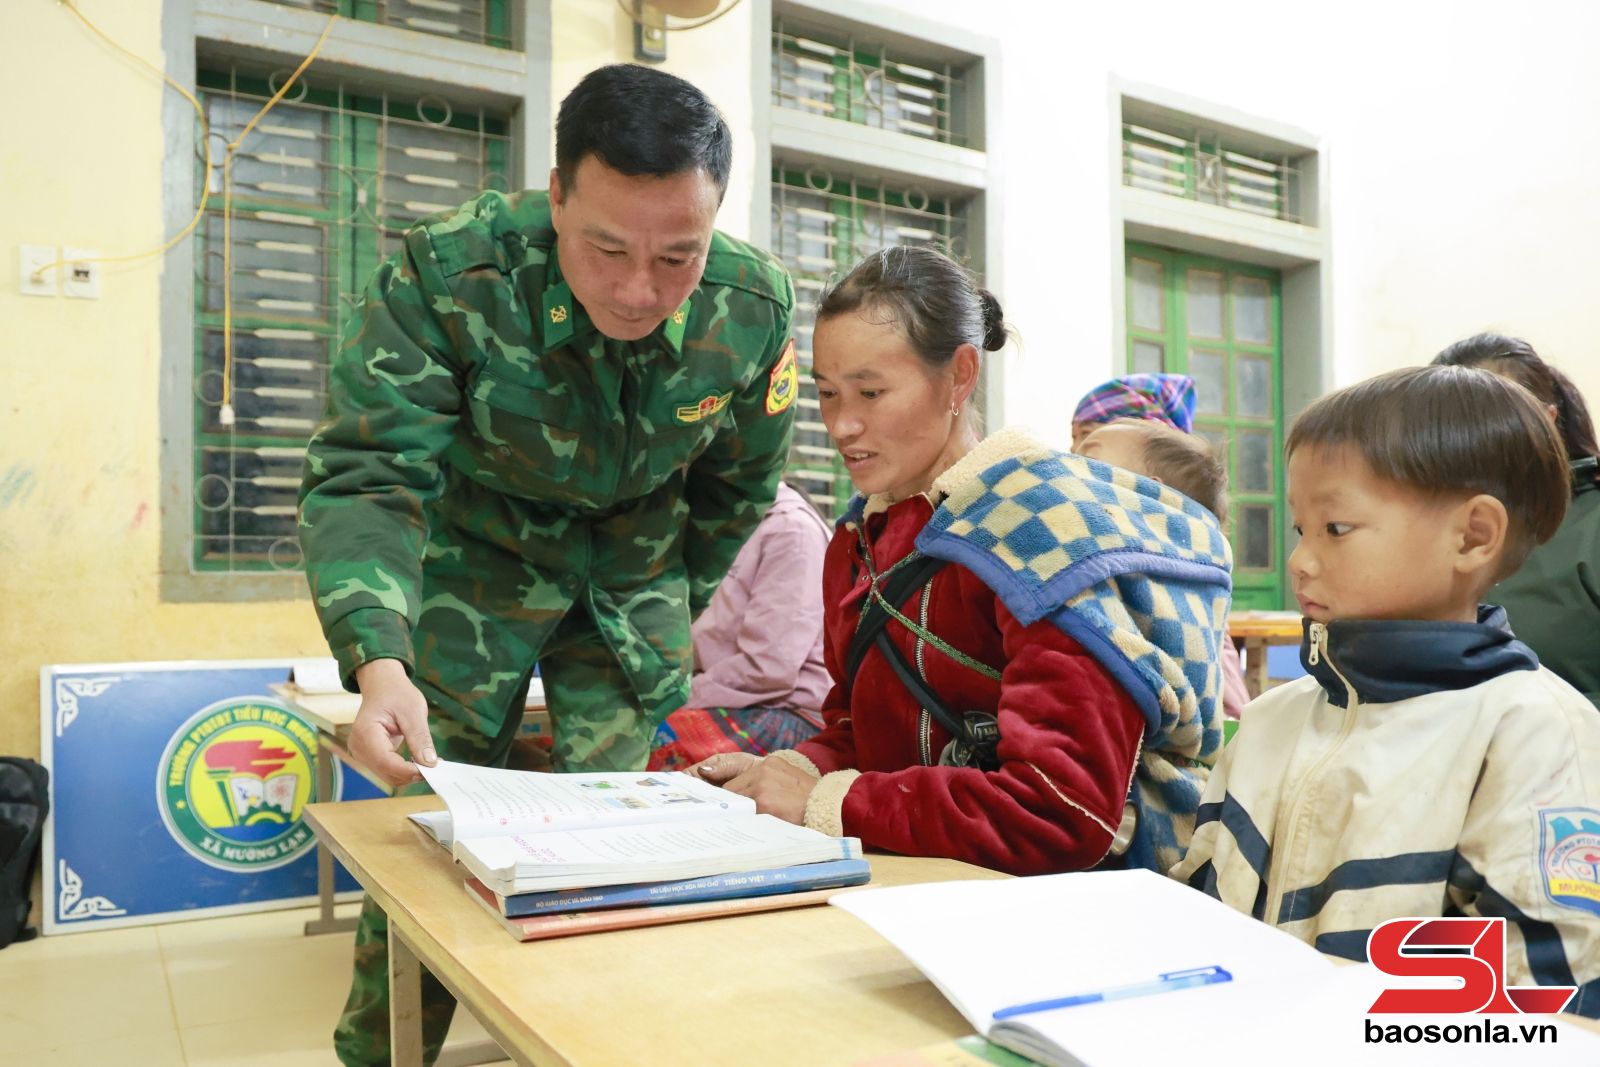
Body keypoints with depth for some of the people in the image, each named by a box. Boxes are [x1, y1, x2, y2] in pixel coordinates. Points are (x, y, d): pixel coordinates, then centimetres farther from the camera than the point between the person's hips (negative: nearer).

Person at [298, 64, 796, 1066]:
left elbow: (740, 483, -2)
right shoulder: (447, 272, -29)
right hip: (481, 550, -1)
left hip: (635, 563, 2)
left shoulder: (758, 307, -20)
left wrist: (680, 606, 7)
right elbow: (368, 470, -28)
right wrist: (376, 658, -42)